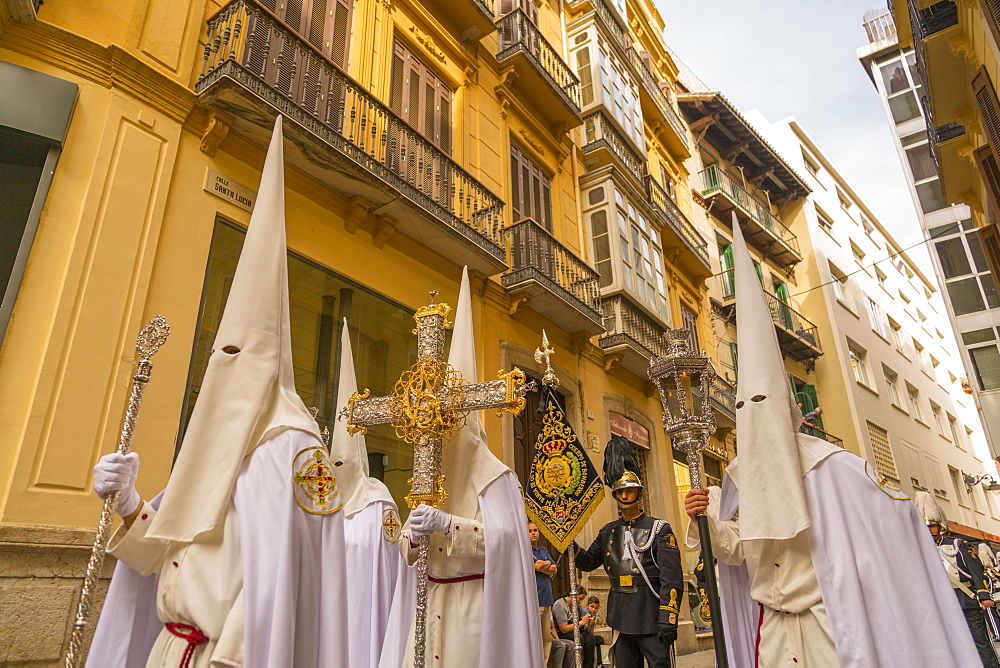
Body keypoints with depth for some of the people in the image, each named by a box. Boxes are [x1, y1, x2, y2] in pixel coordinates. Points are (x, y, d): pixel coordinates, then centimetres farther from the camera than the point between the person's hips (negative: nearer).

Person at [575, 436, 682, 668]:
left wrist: (668, 620, -17)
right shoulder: (609, 532, 11)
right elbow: (588, 562, 15)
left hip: (651, 618, -5)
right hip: (621, 618, 5)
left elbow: (672, 579, -10)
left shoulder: (659, 529, -5)